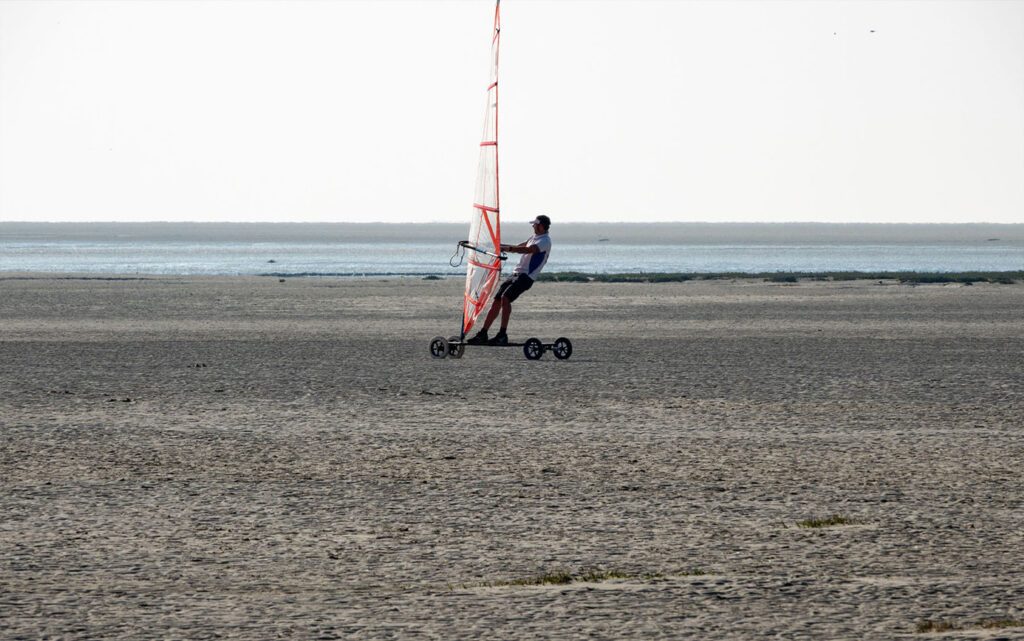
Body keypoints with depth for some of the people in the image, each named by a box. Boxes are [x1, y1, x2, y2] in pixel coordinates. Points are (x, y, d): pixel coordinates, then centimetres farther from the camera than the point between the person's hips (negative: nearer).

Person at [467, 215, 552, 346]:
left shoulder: (545, 241, -7)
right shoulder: (534, 237, 23)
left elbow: (528, 250, -23)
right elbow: (518, 248, 34)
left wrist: (507, 248, -24)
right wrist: (500, 245, 26)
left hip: (526, 277, -9)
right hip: (516, 274, 9)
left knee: (505, 298, -27)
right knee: (496, 301, 3)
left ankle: (502, 335, -27)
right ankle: (482, 335, 7)